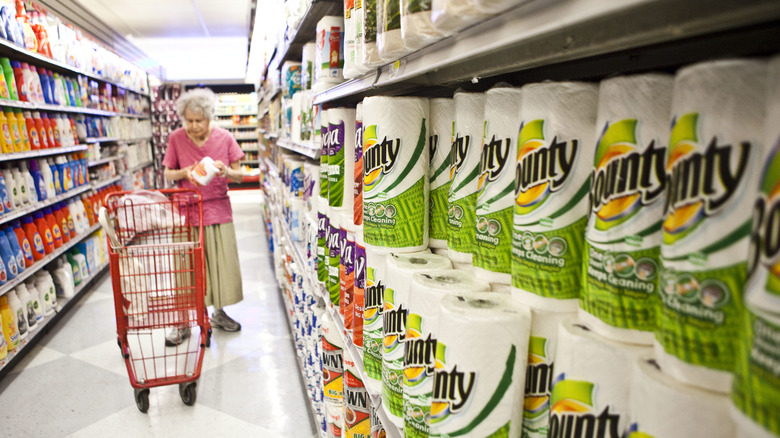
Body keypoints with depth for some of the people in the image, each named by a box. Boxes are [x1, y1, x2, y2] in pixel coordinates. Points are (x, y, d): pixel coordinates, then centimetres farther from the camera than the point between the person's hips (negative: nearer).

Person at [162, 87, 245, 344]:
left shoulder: (224, 138, -2)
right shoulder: (176, 139, -2)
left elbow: (239, 176, 1)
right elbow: (168, 174, 5)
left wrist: (225, 171, -20)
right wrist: (185, 172, -15)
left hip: (219, 210, 1)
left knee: (221, 263, 7)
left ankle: (219, 313, 28)